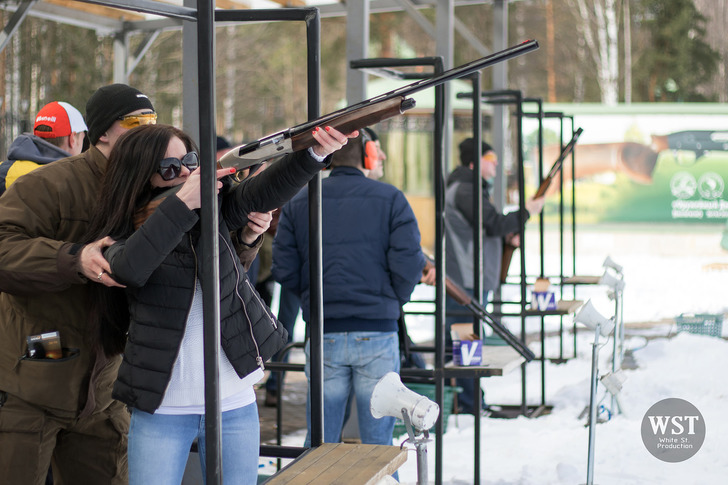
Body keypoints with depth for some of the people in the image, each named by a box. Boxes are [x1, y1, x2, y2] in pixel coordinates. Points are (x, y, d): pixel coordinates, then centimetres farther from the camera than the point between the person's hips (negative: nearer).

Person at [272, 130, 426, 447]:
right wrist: (394, 301, 10)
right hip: (377, 331, -2)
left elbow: (283, 269, 1)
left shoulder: (297, 203, 5)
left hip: (324, 334, 2)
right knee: (378, 443, 7)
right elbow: (409, 264, -8)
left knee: (320, 441, 10)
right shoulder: (391, 199, -1)